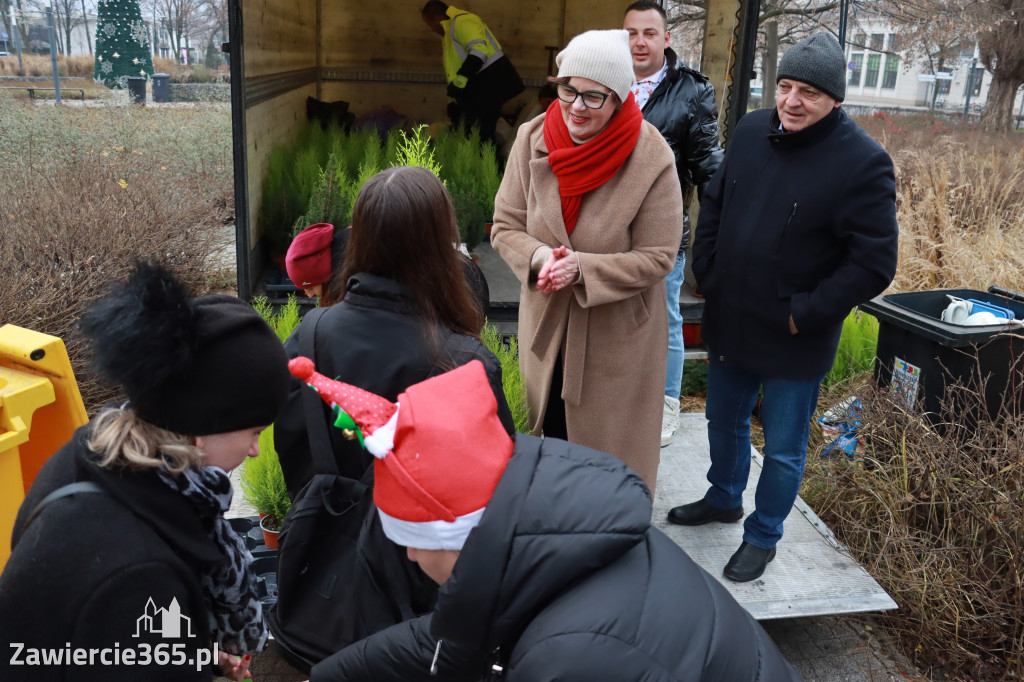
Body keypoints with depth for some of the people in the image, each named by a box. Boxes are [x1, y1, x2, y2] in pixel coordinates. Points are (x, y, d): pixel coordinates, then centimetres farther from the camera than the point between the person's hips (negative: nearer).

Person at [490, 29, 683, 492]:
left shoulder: (652, 159, -20)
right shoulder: (533, 140, -11)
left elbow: (658, 256, -15)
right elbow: (505, 226, -4)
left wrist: (582, 268, -27)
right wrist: (539, 255, -26)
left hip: (618, 333, -3)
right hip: (546, 326, 4)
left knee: (611, 445, 14)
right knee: (552, 435, 22)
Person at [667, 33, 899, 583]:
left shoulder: (864, 163, -18)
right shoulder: (751, 132, -1)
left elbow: (875, 264, -18)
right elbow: (713, 206, 11)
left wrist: (804, 315, -18)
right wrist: (707, 275, 3)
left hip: (795, 344, -5)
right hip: (728, 324, 6)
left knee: (783, 449, 10)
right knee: (724, 422, 24)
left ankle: (762, 536, 33)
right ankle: (724, 498, 50)